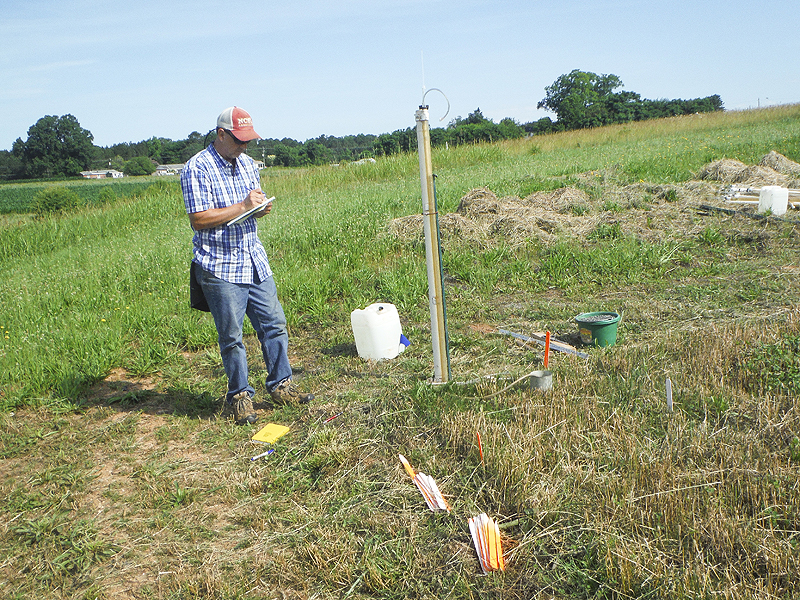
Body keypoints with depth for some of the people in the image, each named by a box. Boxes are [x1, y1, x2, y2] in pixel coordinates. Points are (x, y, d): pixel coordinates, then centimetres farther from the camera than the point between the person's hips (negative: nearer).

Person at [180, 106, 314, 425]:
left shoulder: (247, 163, 13)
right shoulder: (197, 168, -10)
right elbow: (198, 219, -17)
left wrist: (261, 207, -1)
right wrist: (242, 207, -18)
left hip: (255, 261, 7)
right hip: (221, 267, -6)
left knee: (274, 324, 8)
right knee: (231, 336, 1)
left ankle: (280, 385, 22)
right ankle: (238, 397, 15)